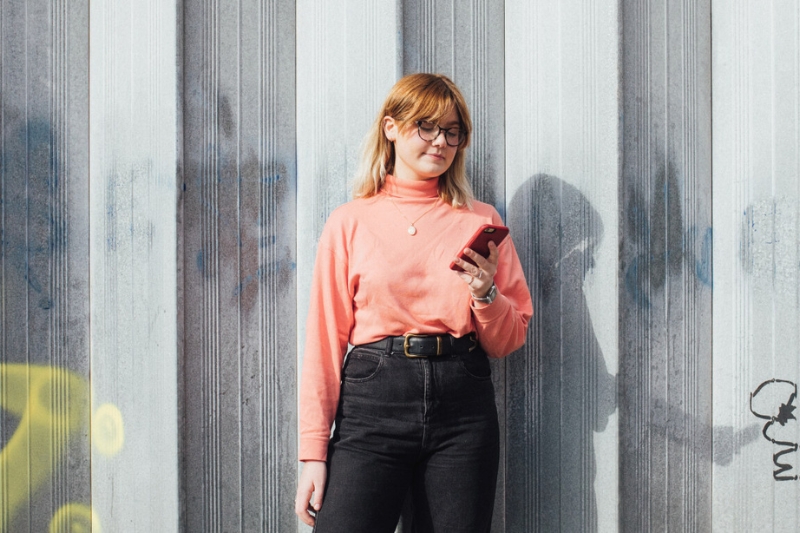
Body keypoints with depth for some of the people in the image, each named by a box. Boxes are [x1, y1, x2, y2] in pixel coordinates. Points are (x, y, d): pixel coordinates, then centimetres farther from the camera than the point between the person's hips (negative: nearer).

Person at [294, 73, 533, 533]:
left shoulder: (481, 222, 11)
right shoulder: (350, 223, 6)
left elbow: (509, 342, 13)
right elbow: (326, 339, 4)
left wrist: (485, 294, -7)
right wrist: (314, 452, -1)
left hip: (463, 405, 2)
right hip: (373, 397, -1)